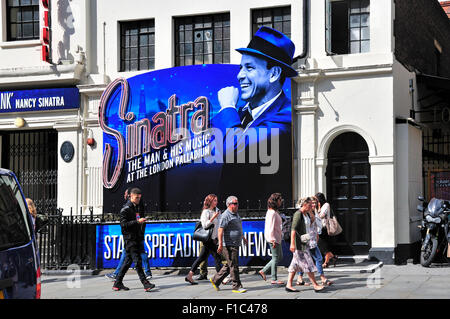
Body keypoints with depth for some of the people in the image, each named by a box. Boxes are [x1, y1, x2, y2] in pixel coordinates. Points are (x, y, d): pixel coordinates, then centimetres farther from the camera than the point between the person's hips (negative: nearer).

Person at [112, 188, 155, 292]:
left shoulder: (136, 207, 18)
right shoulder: (125, 209, -9)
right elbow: (123, 224, -17)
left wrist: (141, 222, 13)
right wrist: (137, 221, -23)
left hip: (136, 238, 9)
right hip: (129, 238, -9)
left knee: (128, 261, 10)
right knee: (137, 261, -11)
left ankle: (117, 283, 16)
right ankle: (145, 283, -14)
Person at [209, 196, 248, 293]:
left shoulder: (236, 214, 17)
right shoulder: (226, 215, -14)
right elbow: (220, 230, -20)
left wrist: (243, 237, 37)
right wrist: (220, 244, -25)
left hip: (235, 244, 10)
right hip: (229, 245, -10)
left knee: (229, 265, 13)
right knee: (233, 266, -6)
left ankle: (215, 280, 24)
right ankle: (236, 287, 0)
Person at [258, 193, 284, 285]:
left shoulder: (275, 212, 15)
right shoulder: (272, 213, -17)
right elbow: (271, 227, -21)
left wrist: (280, 235, 21)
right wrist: (273, 240, -23)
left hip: (276, 238, 10)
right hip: (273, 238, -10)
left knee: (280, 257, 15)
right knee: (276, 258, -3)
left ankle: (263, 271, 18)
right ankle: (274, 279, 4)